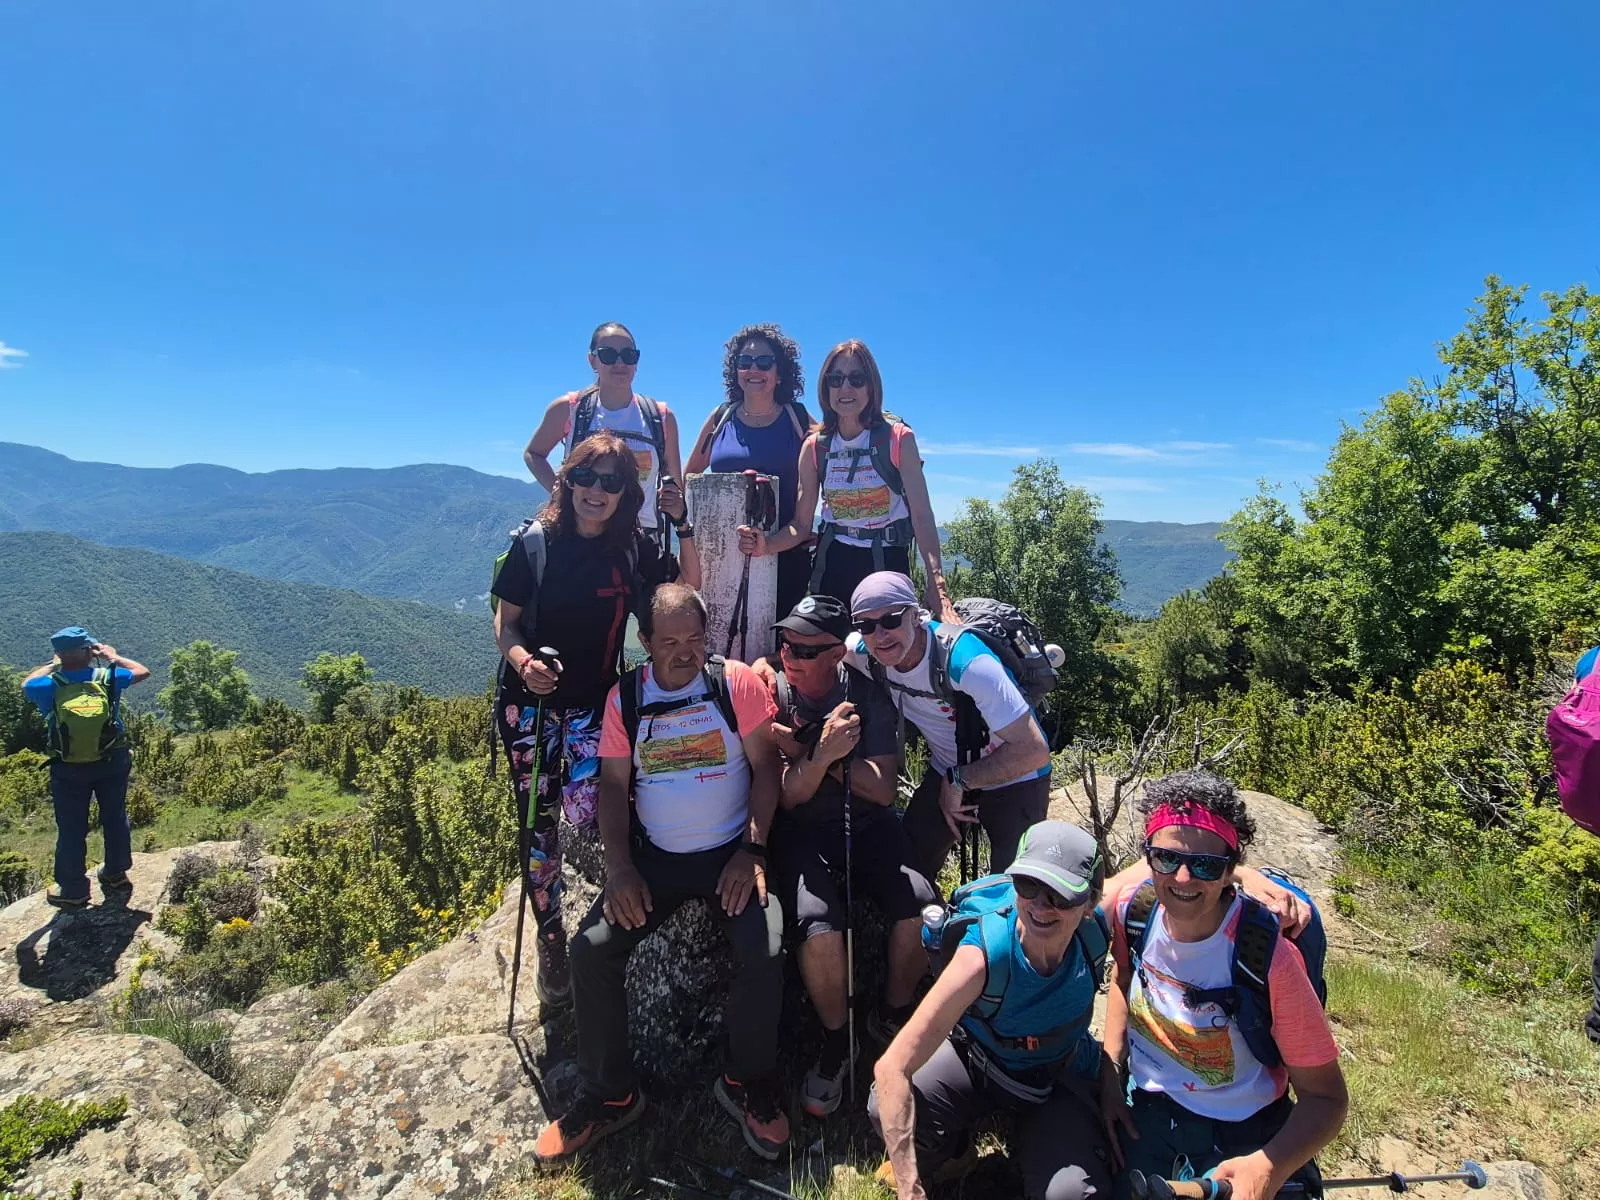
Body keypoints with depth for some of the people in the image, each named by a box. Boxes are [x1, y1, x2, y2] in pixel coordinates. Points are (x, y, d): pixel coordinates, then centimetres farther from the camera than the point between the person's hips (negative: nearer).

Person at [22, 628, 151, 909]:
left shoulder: (51, 686, -14)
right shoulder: (109, 677, -12)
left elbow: (26, 684, 11)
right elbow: (142, 672, 8)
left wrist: (53, 665, 18)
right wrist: (113, 657, 18)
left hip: (69, 770, -1)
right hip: (112, 764, 1)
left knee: (71, 830, 11)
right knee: (115, 820, 18)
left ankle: (73, 890, 21)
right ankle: (116, 876, 31)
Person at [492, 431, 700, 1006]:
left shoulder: (633, 548, -2)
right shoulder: (536, 543, -8)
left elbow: (690, 591, -1)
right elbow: (506, 622, -3)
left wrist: (683, 526, -11)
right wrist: (524, 662, -23)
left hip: (594, 701, 1)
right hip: (530, 700, -1)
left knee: (586, 810, -16)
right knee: (539, 822, 4)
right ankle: (550, 941, 23)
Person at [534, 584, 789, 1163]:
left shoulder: (738, 682, -7)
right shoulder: (624, 698, 0)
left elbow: (765, 766, -6)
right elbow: (613, 785, 2)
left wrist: (752, 850, -15)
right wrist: (620, 868, -10)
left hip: (731, 853, -2)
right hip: (654, 857, 3)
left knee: (767, 950, -23)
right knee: (591, 949, -14)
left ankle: (747, 1083, 6)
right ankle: (609, 1094, 10)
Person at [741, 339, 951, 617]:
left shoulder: (897, 438, -9)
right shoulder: (815, 447, 0)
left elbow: (922, 515, -17)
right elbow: (801, 525, 0)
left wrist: (936, 586, -29)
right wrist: (766, 545, -22)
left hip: (887, 562, -2)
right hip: (833, 562, 2)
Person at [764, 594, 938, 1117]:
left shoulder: (865, 695, -5)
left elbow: (883, 790, -10)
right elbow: (787, 797, -11)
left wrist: (803, 747, -18)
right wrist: (823, 753, -32)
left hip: (867, 824, 2)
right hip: (800, 832, -1)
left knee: (921, 907, -22)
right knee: (819, 926, -28)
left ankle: (892, 1017, 8)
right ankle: (836, 1043, 2)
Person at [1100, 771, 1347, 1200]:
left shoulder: (1270, 956, -24)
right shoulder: (1130, 907, -13)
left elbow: (1325, 1096, -15)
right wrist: (1110, 1072, 2)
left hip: (1243, 1137, -2)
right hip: (1144, 1115, 2)